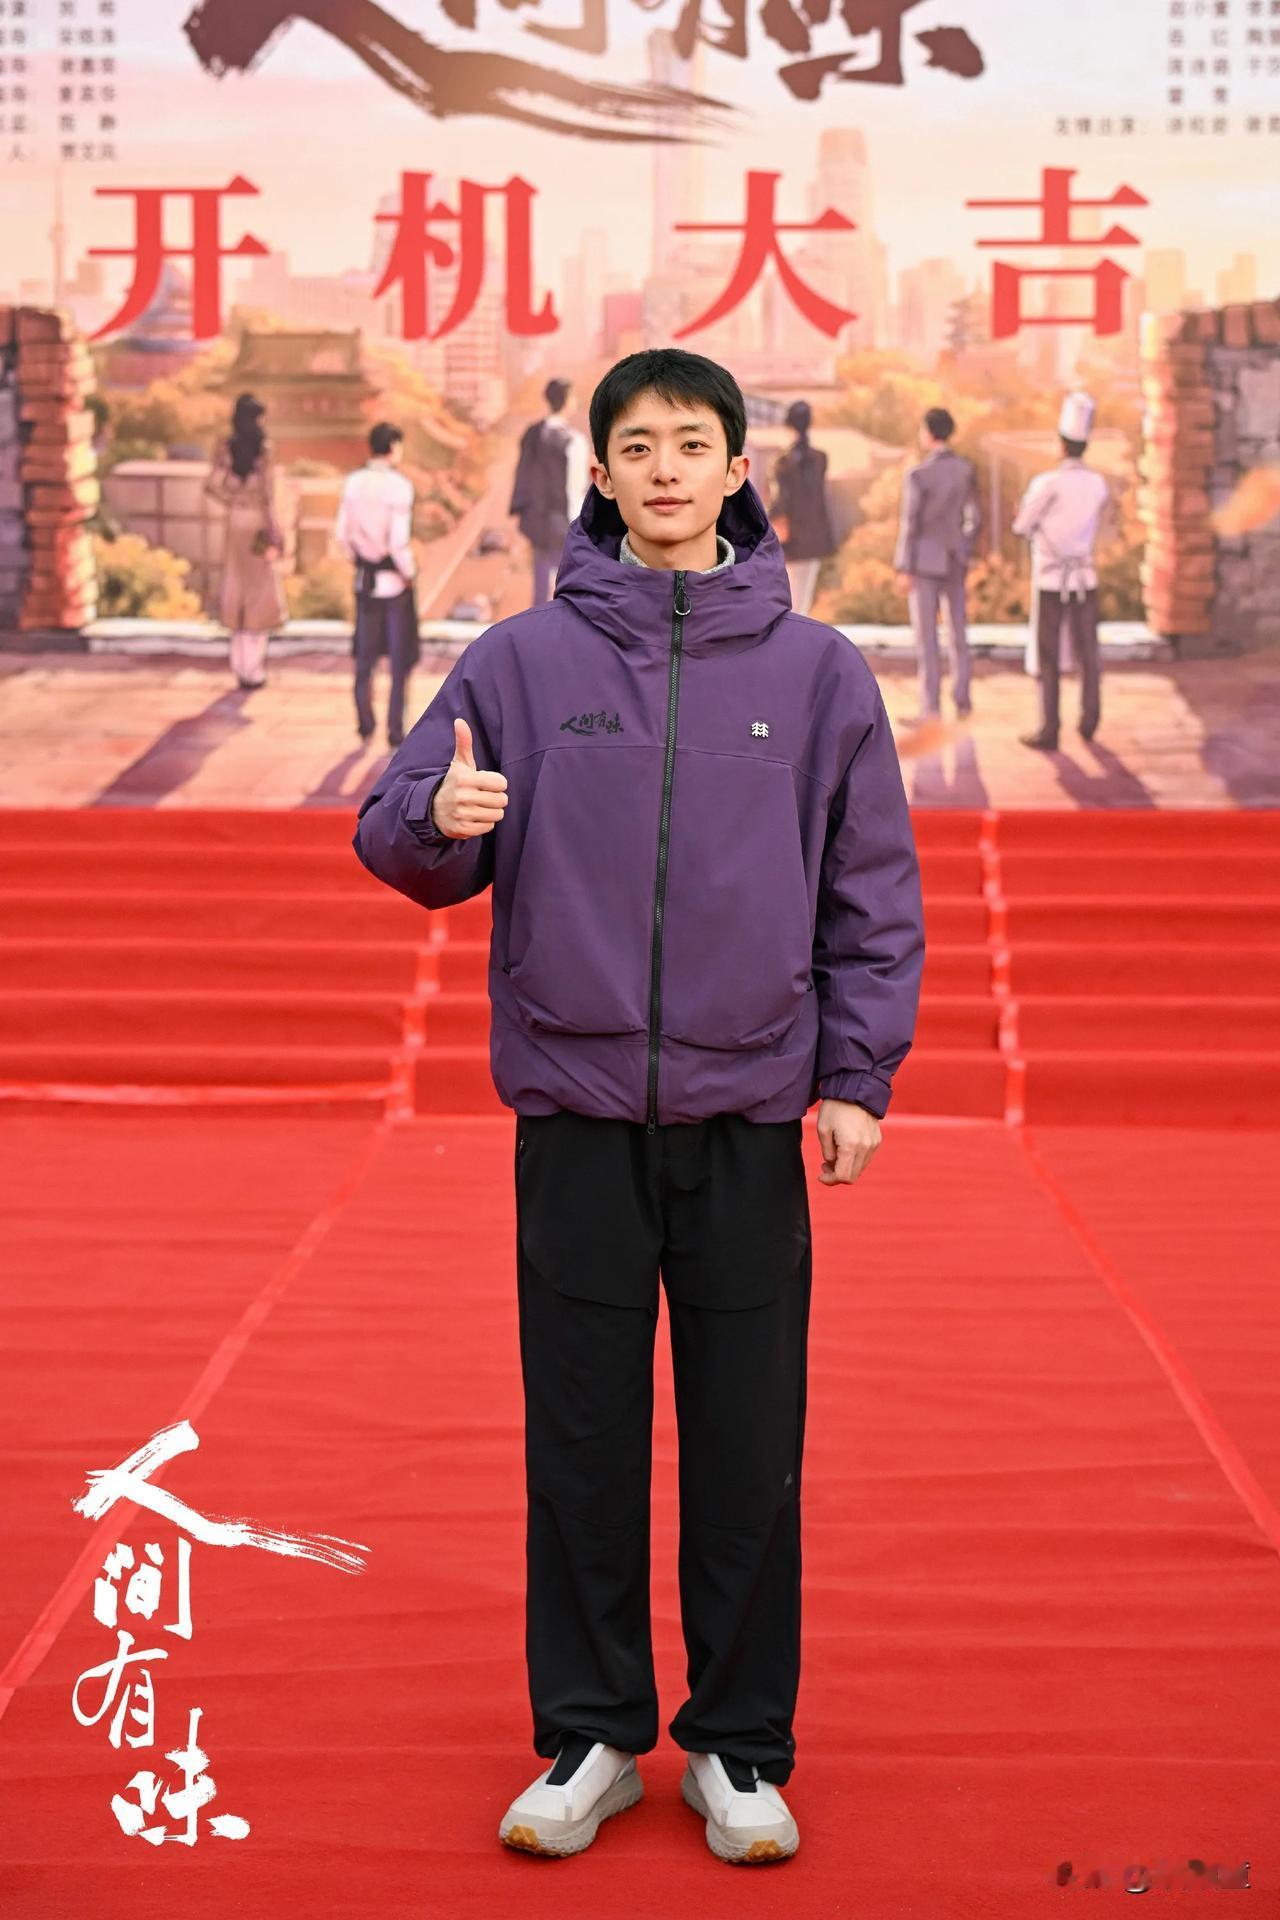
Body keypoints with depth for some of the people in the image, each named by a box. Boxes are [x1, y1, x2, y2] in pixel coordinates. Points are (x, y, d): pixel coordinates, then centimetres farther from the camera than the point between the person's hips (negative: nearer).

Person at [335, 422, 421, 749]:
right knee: (400, 658, 8)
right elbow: (398, 542, -23)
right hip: (395, 581, -4)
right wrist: (409, 573, -8)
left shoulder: (353, 482, -2)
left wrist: (358, 561, 16)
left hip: (365, 578, 4)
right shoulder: (399, 485, -18)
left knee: (365, 654, 17)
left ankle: (364, 720, 21)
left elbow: (342, 534, 1)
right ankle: (395, 729, 10)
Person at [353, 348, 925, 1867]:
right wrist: (441, 818, -19)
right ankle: (589, 1737, 22)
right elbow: (398, 838, 4)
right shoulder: (520, 661, 3)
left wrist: (856, 1075, 0)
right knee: (583, 1446, 7)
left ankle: (741, 1745, 21)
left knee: (750, 1453, 7)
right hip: (576, 1115, 0)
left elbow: (873, 894, 6)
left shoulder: (816, 670, 4)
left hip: (752, 1118, 0)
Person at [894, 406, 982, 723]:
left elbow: (909, 525, -16)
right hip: (954, 561, 5)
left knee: (925, 637, 0)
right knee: (958, 631, 18)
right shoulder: (967, 469, -2)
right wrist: (966, 553, 17)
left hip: (924, 561, -5)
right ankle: (962, 698, 22)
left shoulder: (917, 474, -19)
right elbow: (974, 518, 4)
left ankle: (931, 708, 1)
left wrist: (904, 569, -10)